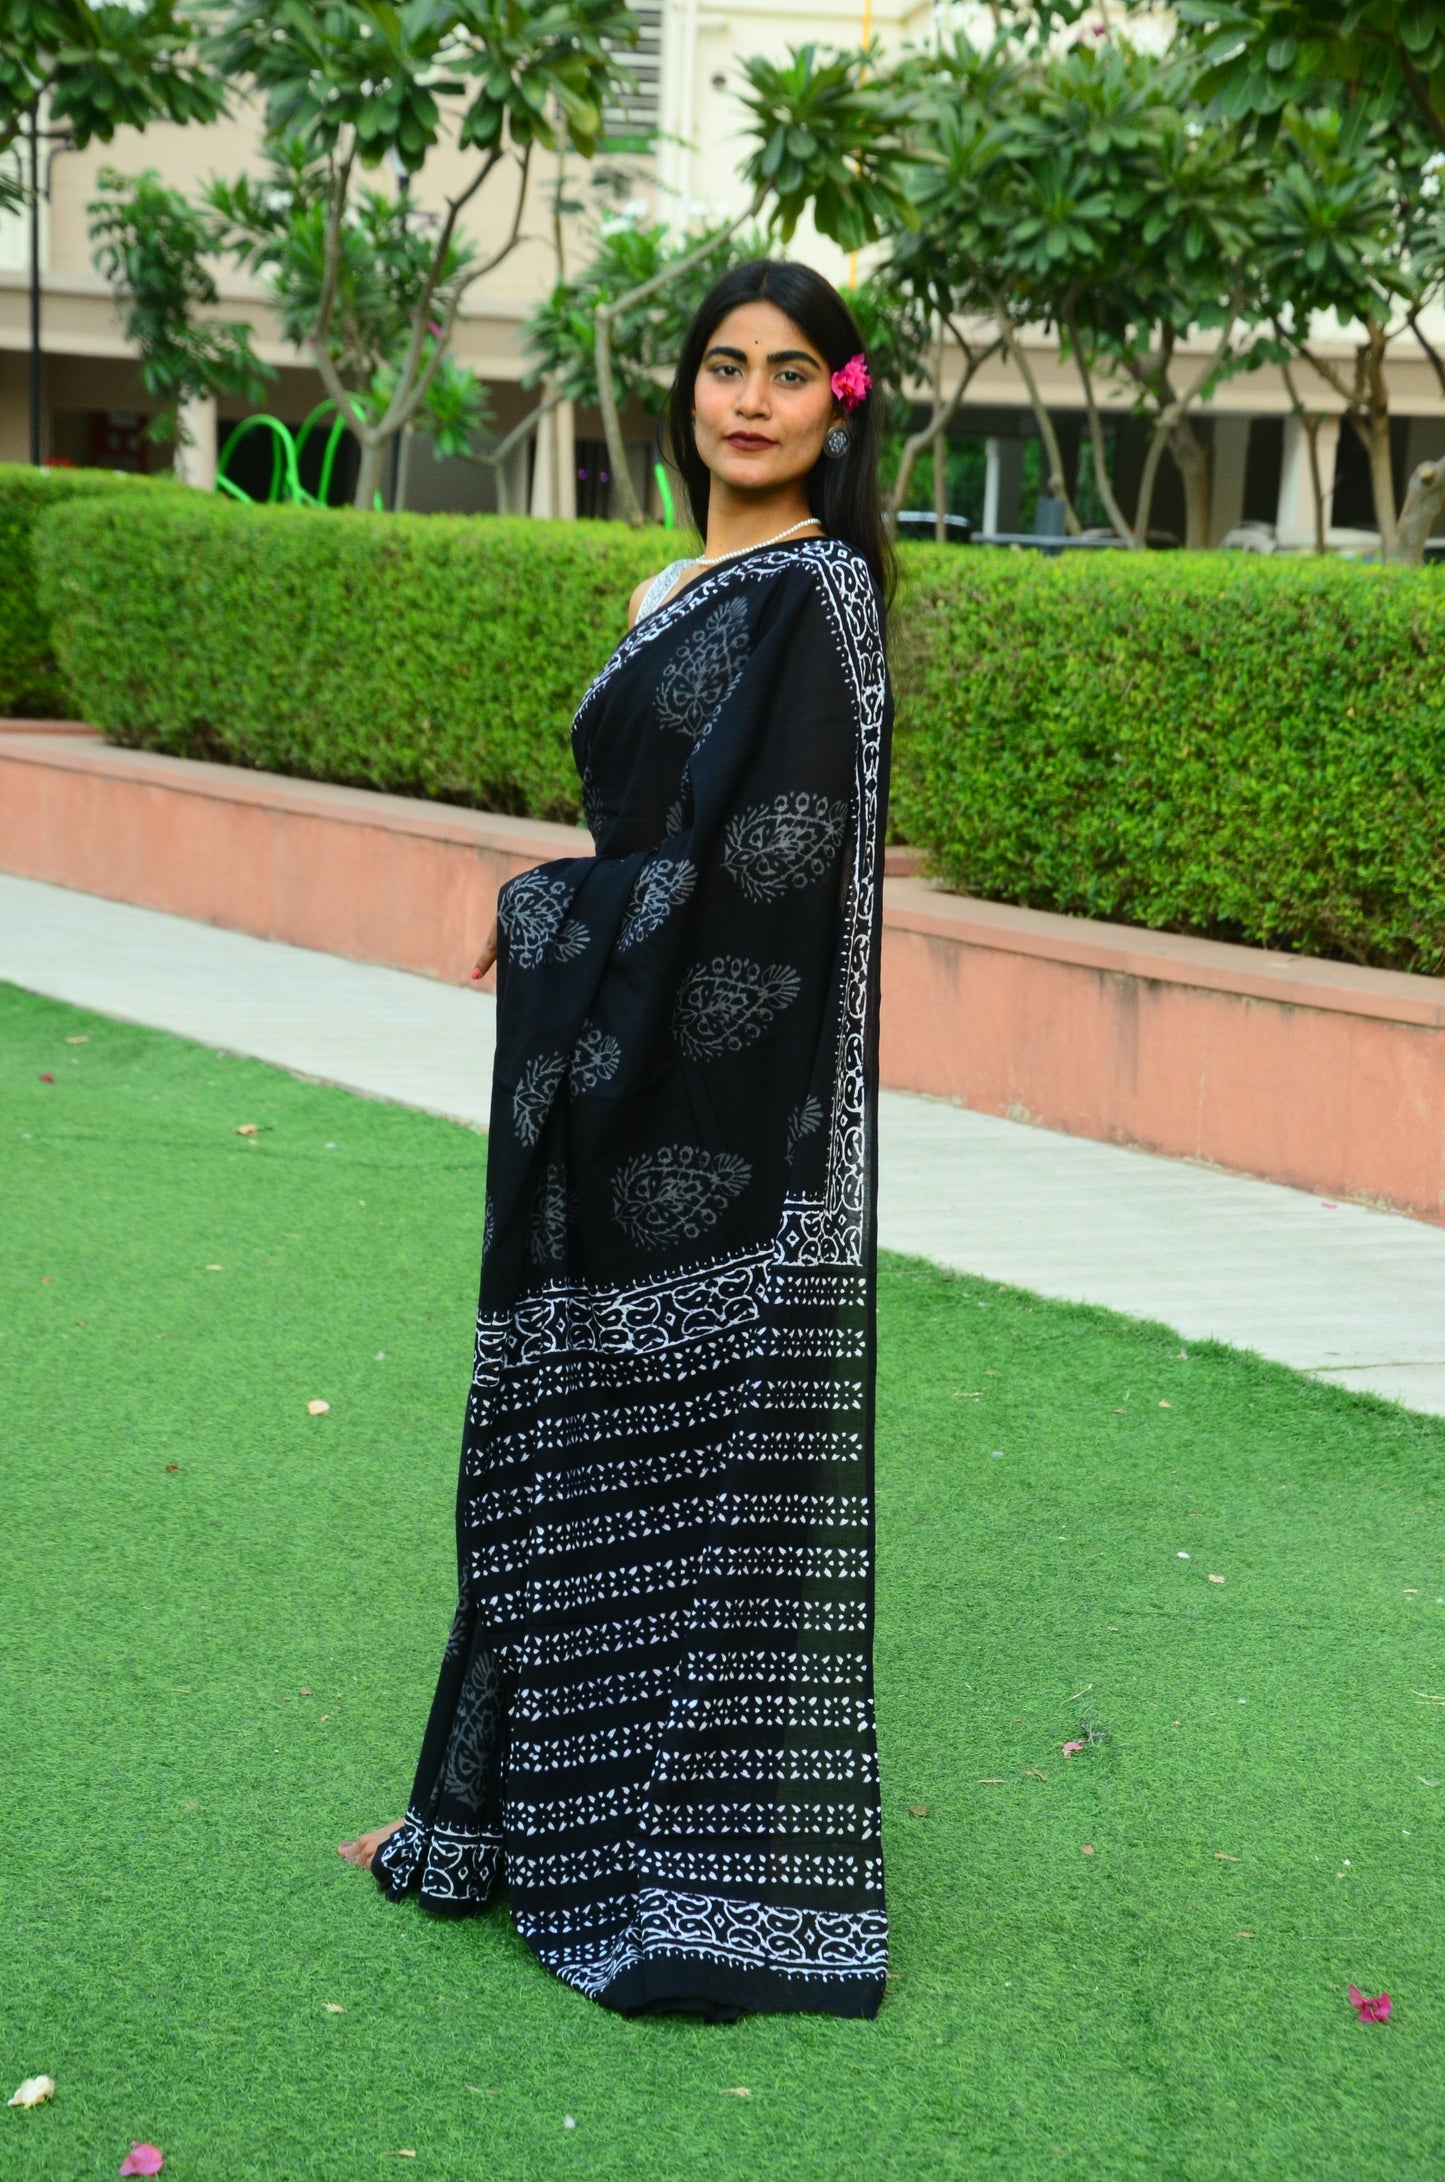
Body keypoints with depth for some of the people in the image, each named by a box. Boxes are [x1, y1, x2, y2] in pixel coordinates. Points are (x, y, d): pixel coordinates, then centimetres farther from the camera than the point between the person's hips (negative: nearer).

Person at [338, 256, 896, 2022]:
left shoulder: (816, 592, -11)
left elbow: (758, 863, -18)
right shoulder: (678, 592, 15)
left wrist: (545, 914, -7)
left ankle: (735, 1875, 7)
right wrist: (558, 925, 7)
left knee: (713, 1452, -3)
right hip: (622, 1102, 9)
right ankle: (536, 1810, 26)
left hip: (727, 1114, -9)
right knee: (577, 1444, 14)